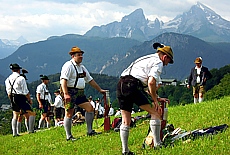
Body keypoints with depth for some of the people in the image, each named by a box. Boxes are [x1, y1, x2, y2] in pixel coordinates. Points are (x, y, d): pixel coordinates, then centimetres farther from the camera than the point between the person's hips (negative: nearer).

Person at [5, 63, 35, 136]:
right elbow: (26, 92, -11)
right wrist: (30, 100, 0)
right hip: (21, 97, -7)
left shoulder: (7, 80, 8)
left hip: (12, 99, 7)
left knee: (15, 116, 14)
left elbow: (8, 92, 10)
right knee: (31, 114, 2)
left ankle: (14, 133, 8)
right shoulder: (21, 78, -11)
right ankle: (31, 130, -3)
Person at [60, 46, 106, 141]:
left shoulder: (82, 67, 18)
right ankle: (68, 136, 0)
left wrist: (100, 90, 27)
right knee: (69, 114, -6)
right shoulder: (68, 66, -10)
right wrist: (65, 94, -29)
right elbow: (63, 80, -20)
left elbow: (90, 80, 26)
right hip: (70, 92, -9)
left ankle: (90, 131, 8)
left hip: (80, 93, 9)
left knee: (90, 108, 2)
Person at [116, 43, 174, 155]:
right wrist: (155, 101, -4)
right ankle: (157, 144, -1)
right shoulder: (158, 62, 4)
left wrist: (156, 98, 31)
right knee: (155, 112, 0)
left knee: (125, 121, 11)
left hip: (121, 84, 9)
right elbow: (151, 82, -12)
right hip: (132, 85, -9)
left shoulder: (147, 59, 33)